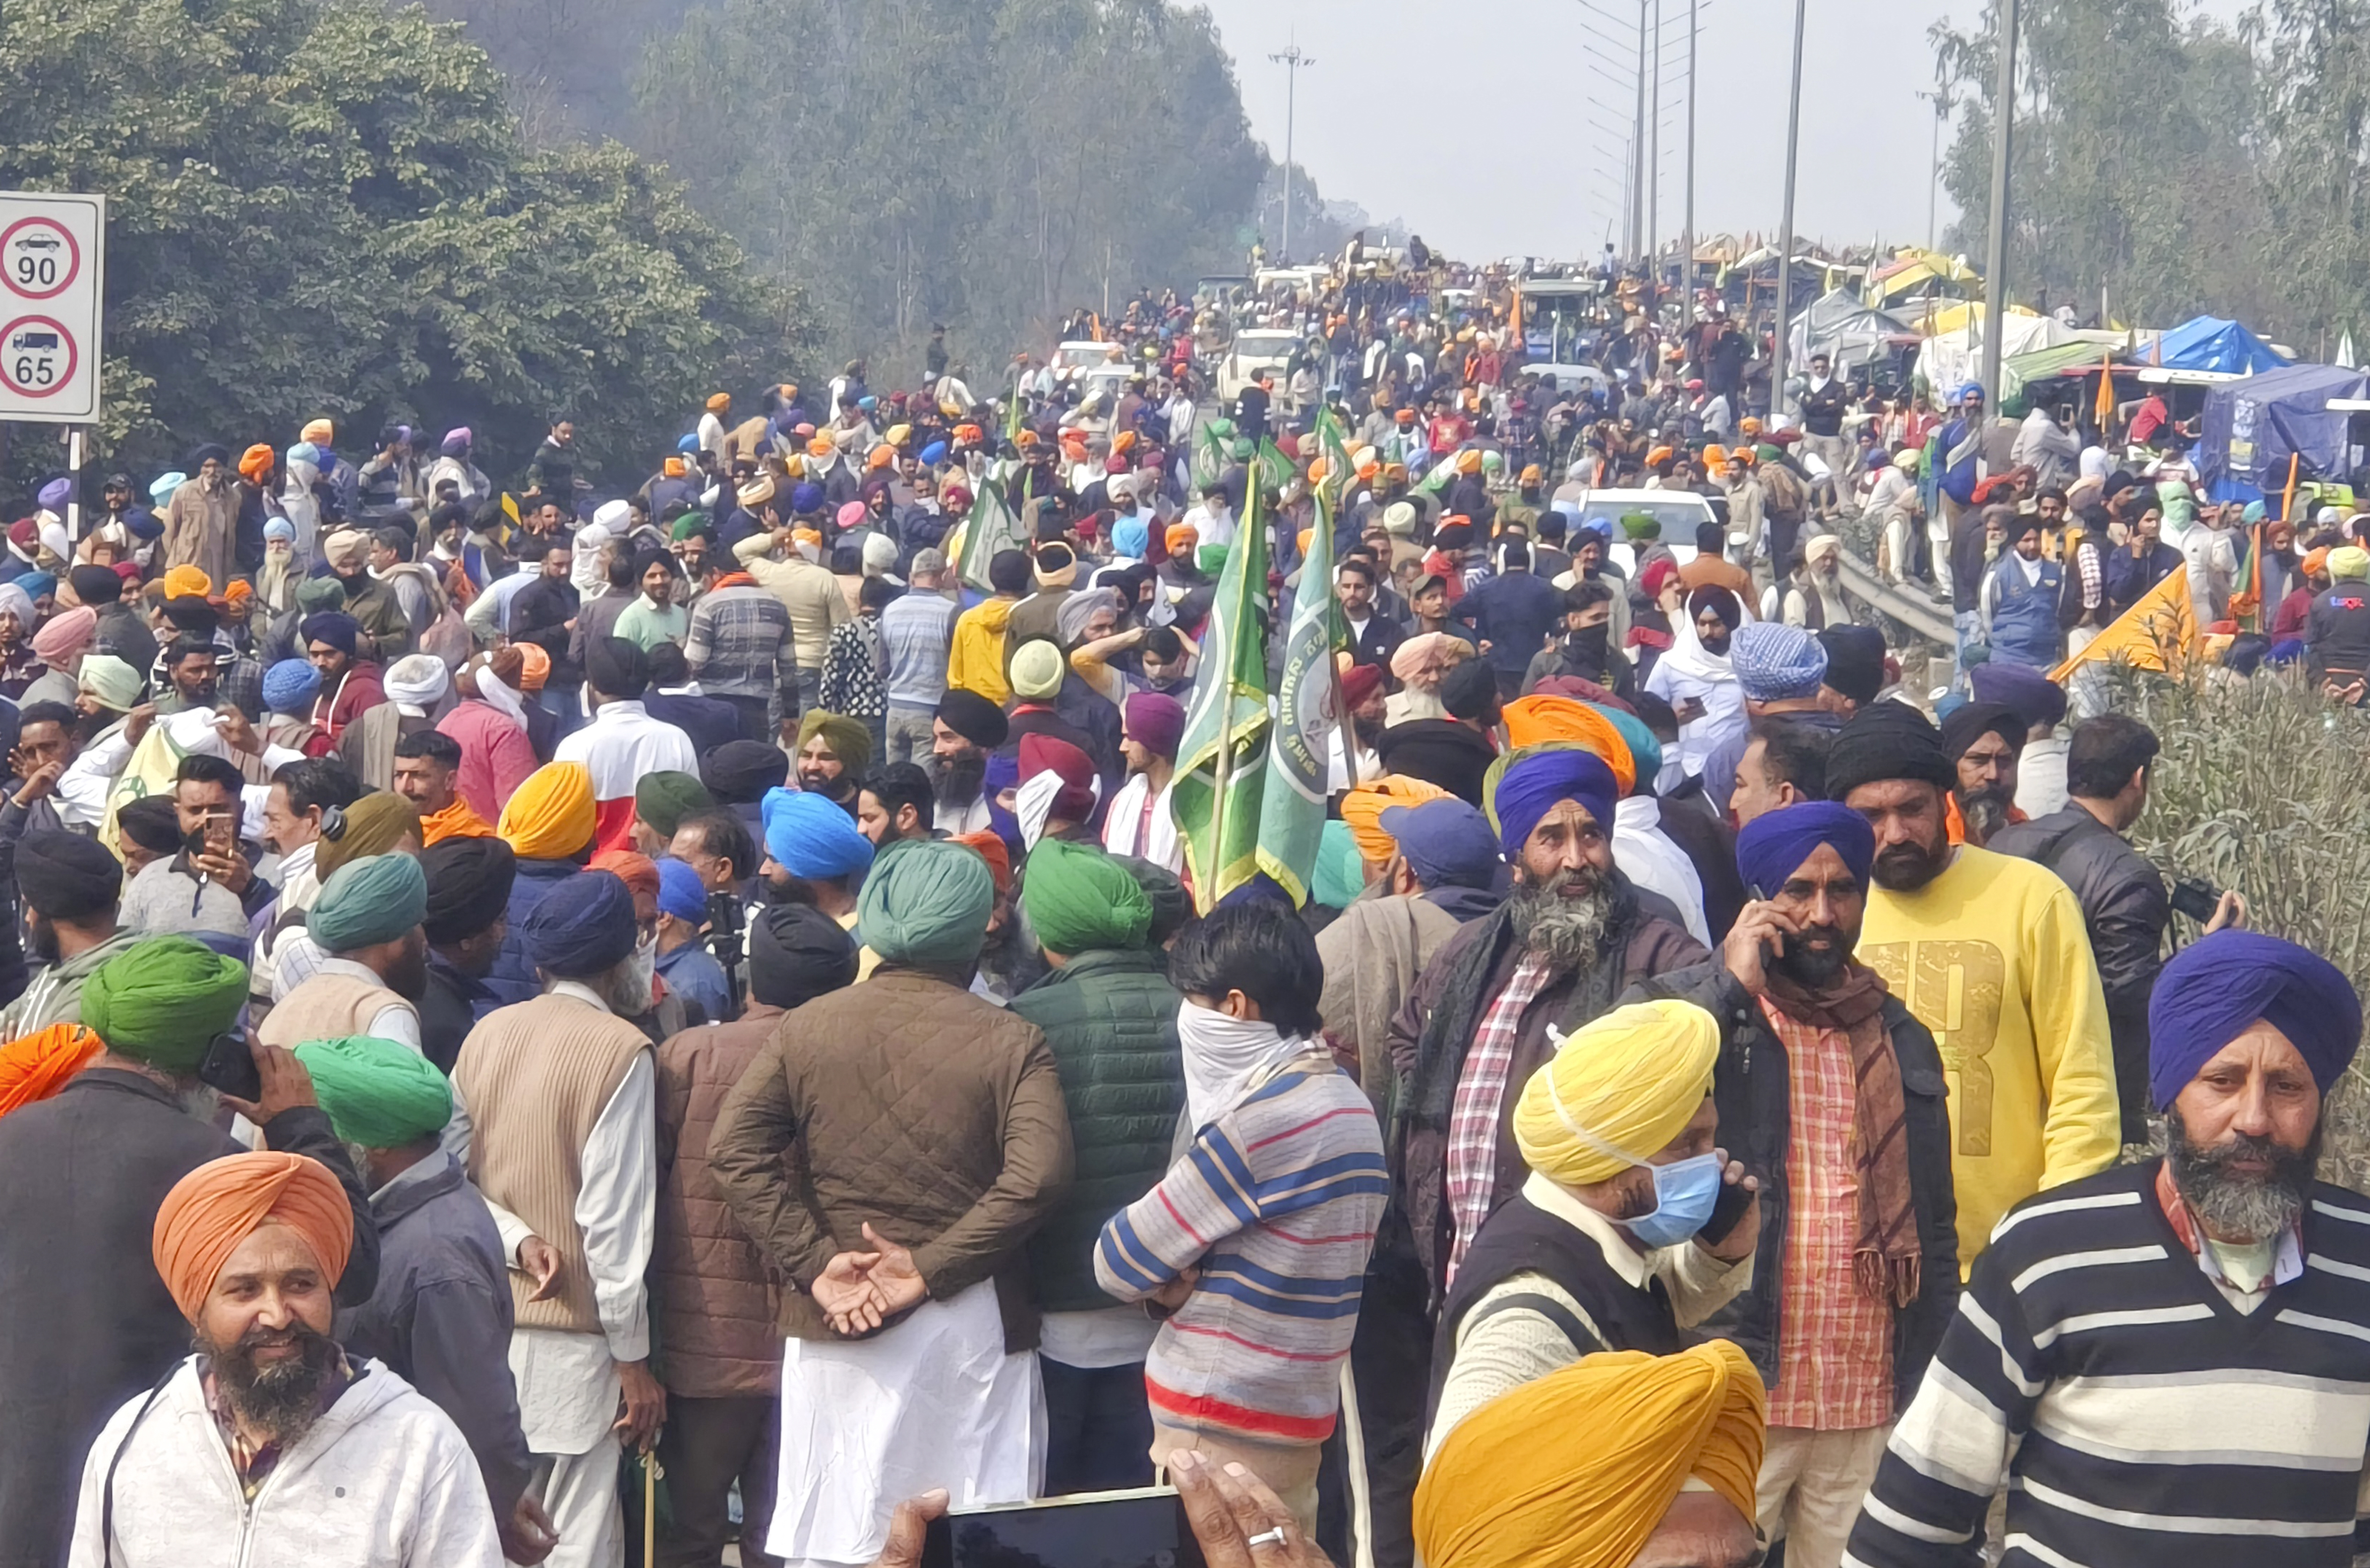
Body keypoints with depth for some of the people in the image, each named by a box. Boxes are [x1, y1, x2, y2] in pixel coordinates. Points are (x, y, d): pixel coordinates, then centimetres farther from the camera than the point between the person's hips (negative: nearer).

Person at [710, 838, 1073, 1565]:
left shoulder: (808, 1027, 4)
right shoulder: (1011, 1042, -5)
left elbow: (734, 1150, -4)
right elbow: (1037, 1175, -17)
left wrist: (815, 1262, -7)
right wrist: (933, 1268, -13)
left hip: (834, 1324, 2)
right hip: (975, 1322, -2)